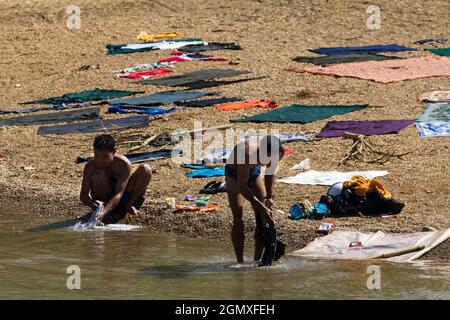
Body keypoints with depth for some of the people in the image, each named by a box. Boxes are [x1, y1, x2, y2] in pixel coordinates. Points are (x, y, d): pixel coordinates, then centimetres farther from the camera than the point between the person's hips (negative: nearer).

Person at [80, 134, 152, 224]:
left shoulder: (123, 164, -26)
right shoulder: (91, 166, -20)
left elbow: (118, 194, -33)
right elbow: (83, 194, -20)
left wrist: (104, 213, -48)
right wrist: (90, 203, -45)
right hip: (104, 199, 0)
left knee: (145, 170, -21)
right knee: (98, 174, -32)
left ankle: (128, 206, -5)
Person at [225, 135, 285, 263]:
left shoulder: (279, 151, -26)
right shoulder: (249, 153, -43)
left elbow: (270, 173, -3)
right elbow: (242, 187, -34)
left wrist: (269, 197, -7)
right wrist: (261, 207, -35)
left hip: (254, 172, 5)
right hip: (235, 174, -5)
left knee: (263, 218, 0)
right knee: (238, 220, -14)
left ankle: (257, 260, 9)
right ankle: (240, 261, -9)